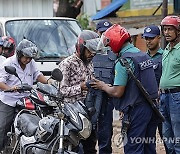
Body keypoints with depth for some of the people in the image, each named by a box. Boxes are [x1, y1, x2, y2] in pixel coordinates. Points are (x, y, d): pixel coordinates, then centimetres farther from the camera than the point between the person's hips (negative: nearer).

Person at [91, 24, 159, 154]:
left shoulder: (123, 62, -15)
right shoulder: (144, 55, 12)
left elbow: (117, 92, -18)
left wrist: (103, 86, 2)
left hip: (135, 110, -9)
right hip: (150, 107, 9)